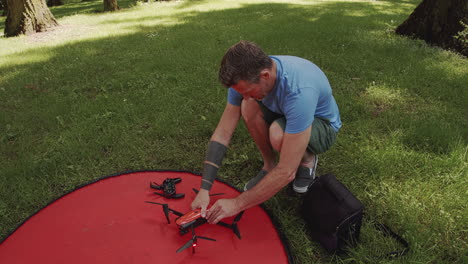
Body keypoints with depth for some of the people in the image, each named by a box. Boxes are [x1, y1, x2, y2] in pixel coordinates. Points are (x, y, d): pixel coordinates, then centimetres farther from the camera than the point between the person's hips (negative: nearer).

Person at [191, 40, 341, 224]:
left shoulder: (299, 91, -41)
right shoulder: (246, 78, -22)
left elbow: (287, 172, -38)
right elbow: (222, 133, -19)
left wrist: (237, 204, -32)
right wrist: (204, 190, -24)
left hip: (322, 126, -5)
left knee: (278, 134, -38)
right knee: (248, 107, -26)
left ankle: (308, 160, -3)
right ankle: (269, 165, -4)